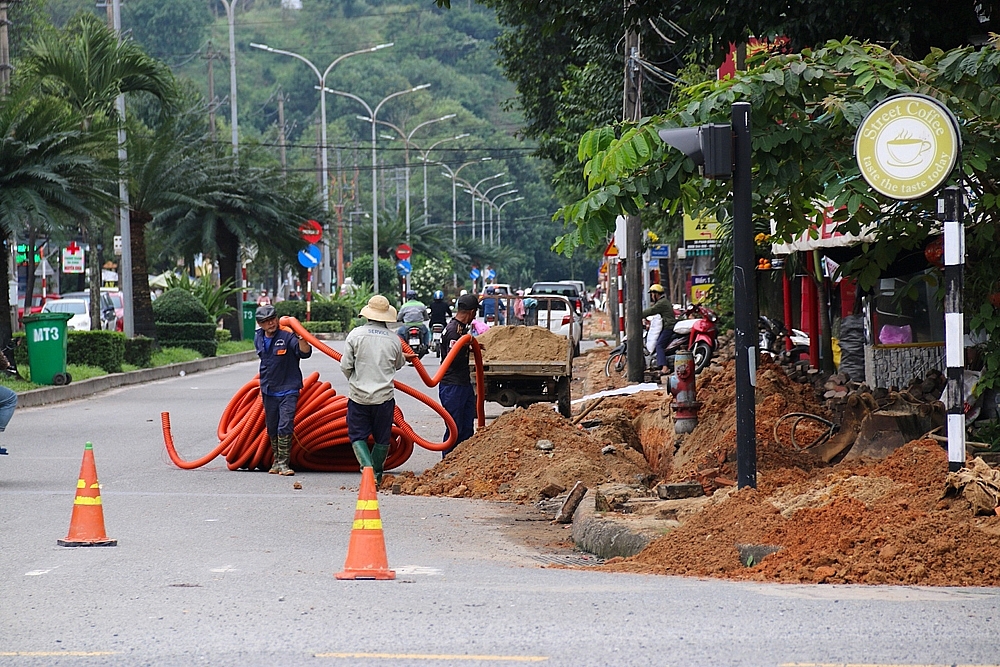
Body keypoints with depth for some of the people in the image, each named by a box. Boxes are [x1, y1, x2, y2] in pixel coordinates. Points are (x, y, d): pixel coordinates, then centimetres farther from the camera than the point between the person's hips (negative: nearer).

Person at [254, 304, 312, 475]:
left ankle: (283, 463, -10)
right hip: (268, 391, 6)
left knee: (285, 427, -14)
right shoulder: (258, 339, 6)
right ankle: (276, 460, 24)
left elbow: (305, 353, -23)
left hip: (288, 389, -6)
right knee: (271, 428, 12)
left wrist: (300, 338, -39)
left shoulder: (287, 336, -13)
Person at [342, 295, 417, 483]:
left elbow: (345, 366, -5)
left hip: (359, 395, -1)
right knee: (382, 439, 14)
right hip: (384, 397, 1)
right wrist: (403, 358, 39)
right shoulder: (394, 339, -2)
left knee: (357, 436, 6)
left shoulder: (356, 334, -7)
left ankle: (367, 467, -15)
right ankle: (377, 474, 20)